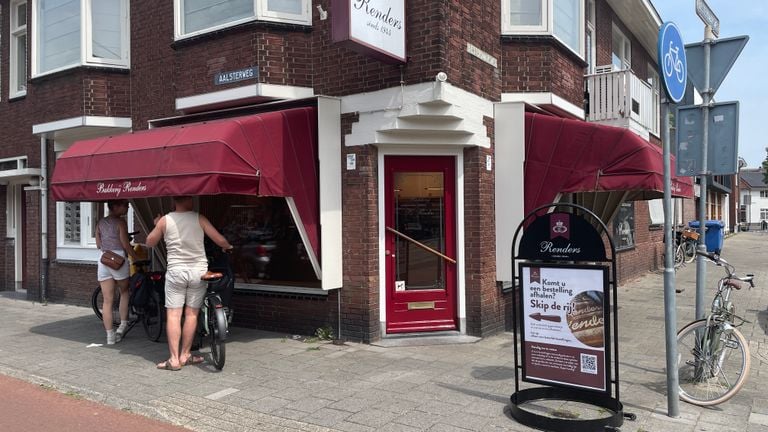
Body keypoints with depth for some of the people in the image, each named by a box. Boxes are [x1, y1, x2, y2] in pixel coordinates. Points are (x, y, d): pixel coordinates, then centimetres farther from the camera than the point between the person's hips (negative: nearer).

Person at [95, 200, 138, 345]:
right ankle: (123, 325, 16)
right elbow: (126, 244, -10)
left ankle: (110, 335, 7)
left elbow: (98, 244, 15)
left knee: (107, 300, 5)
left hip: (103, 261, 5)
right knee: (124, 292, 20)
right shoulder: (120, 222, -8)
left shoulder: (100, 223, 11)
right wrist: (136, 258, 1)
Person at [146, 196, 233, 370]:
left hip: (175, 271, 0)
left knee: (173, 315, 3)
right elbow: (220, 241, -4)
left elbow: (150, 242, 11)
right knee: (191, 314, 9)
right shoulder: (199, 219, -2)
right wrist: (227, 247, 18)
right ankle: (185, 355, 17)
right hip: (198, 271, 0)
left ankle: (174, 359, 0)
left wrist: (157, 225, 26)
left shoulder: (165, 220, 0)